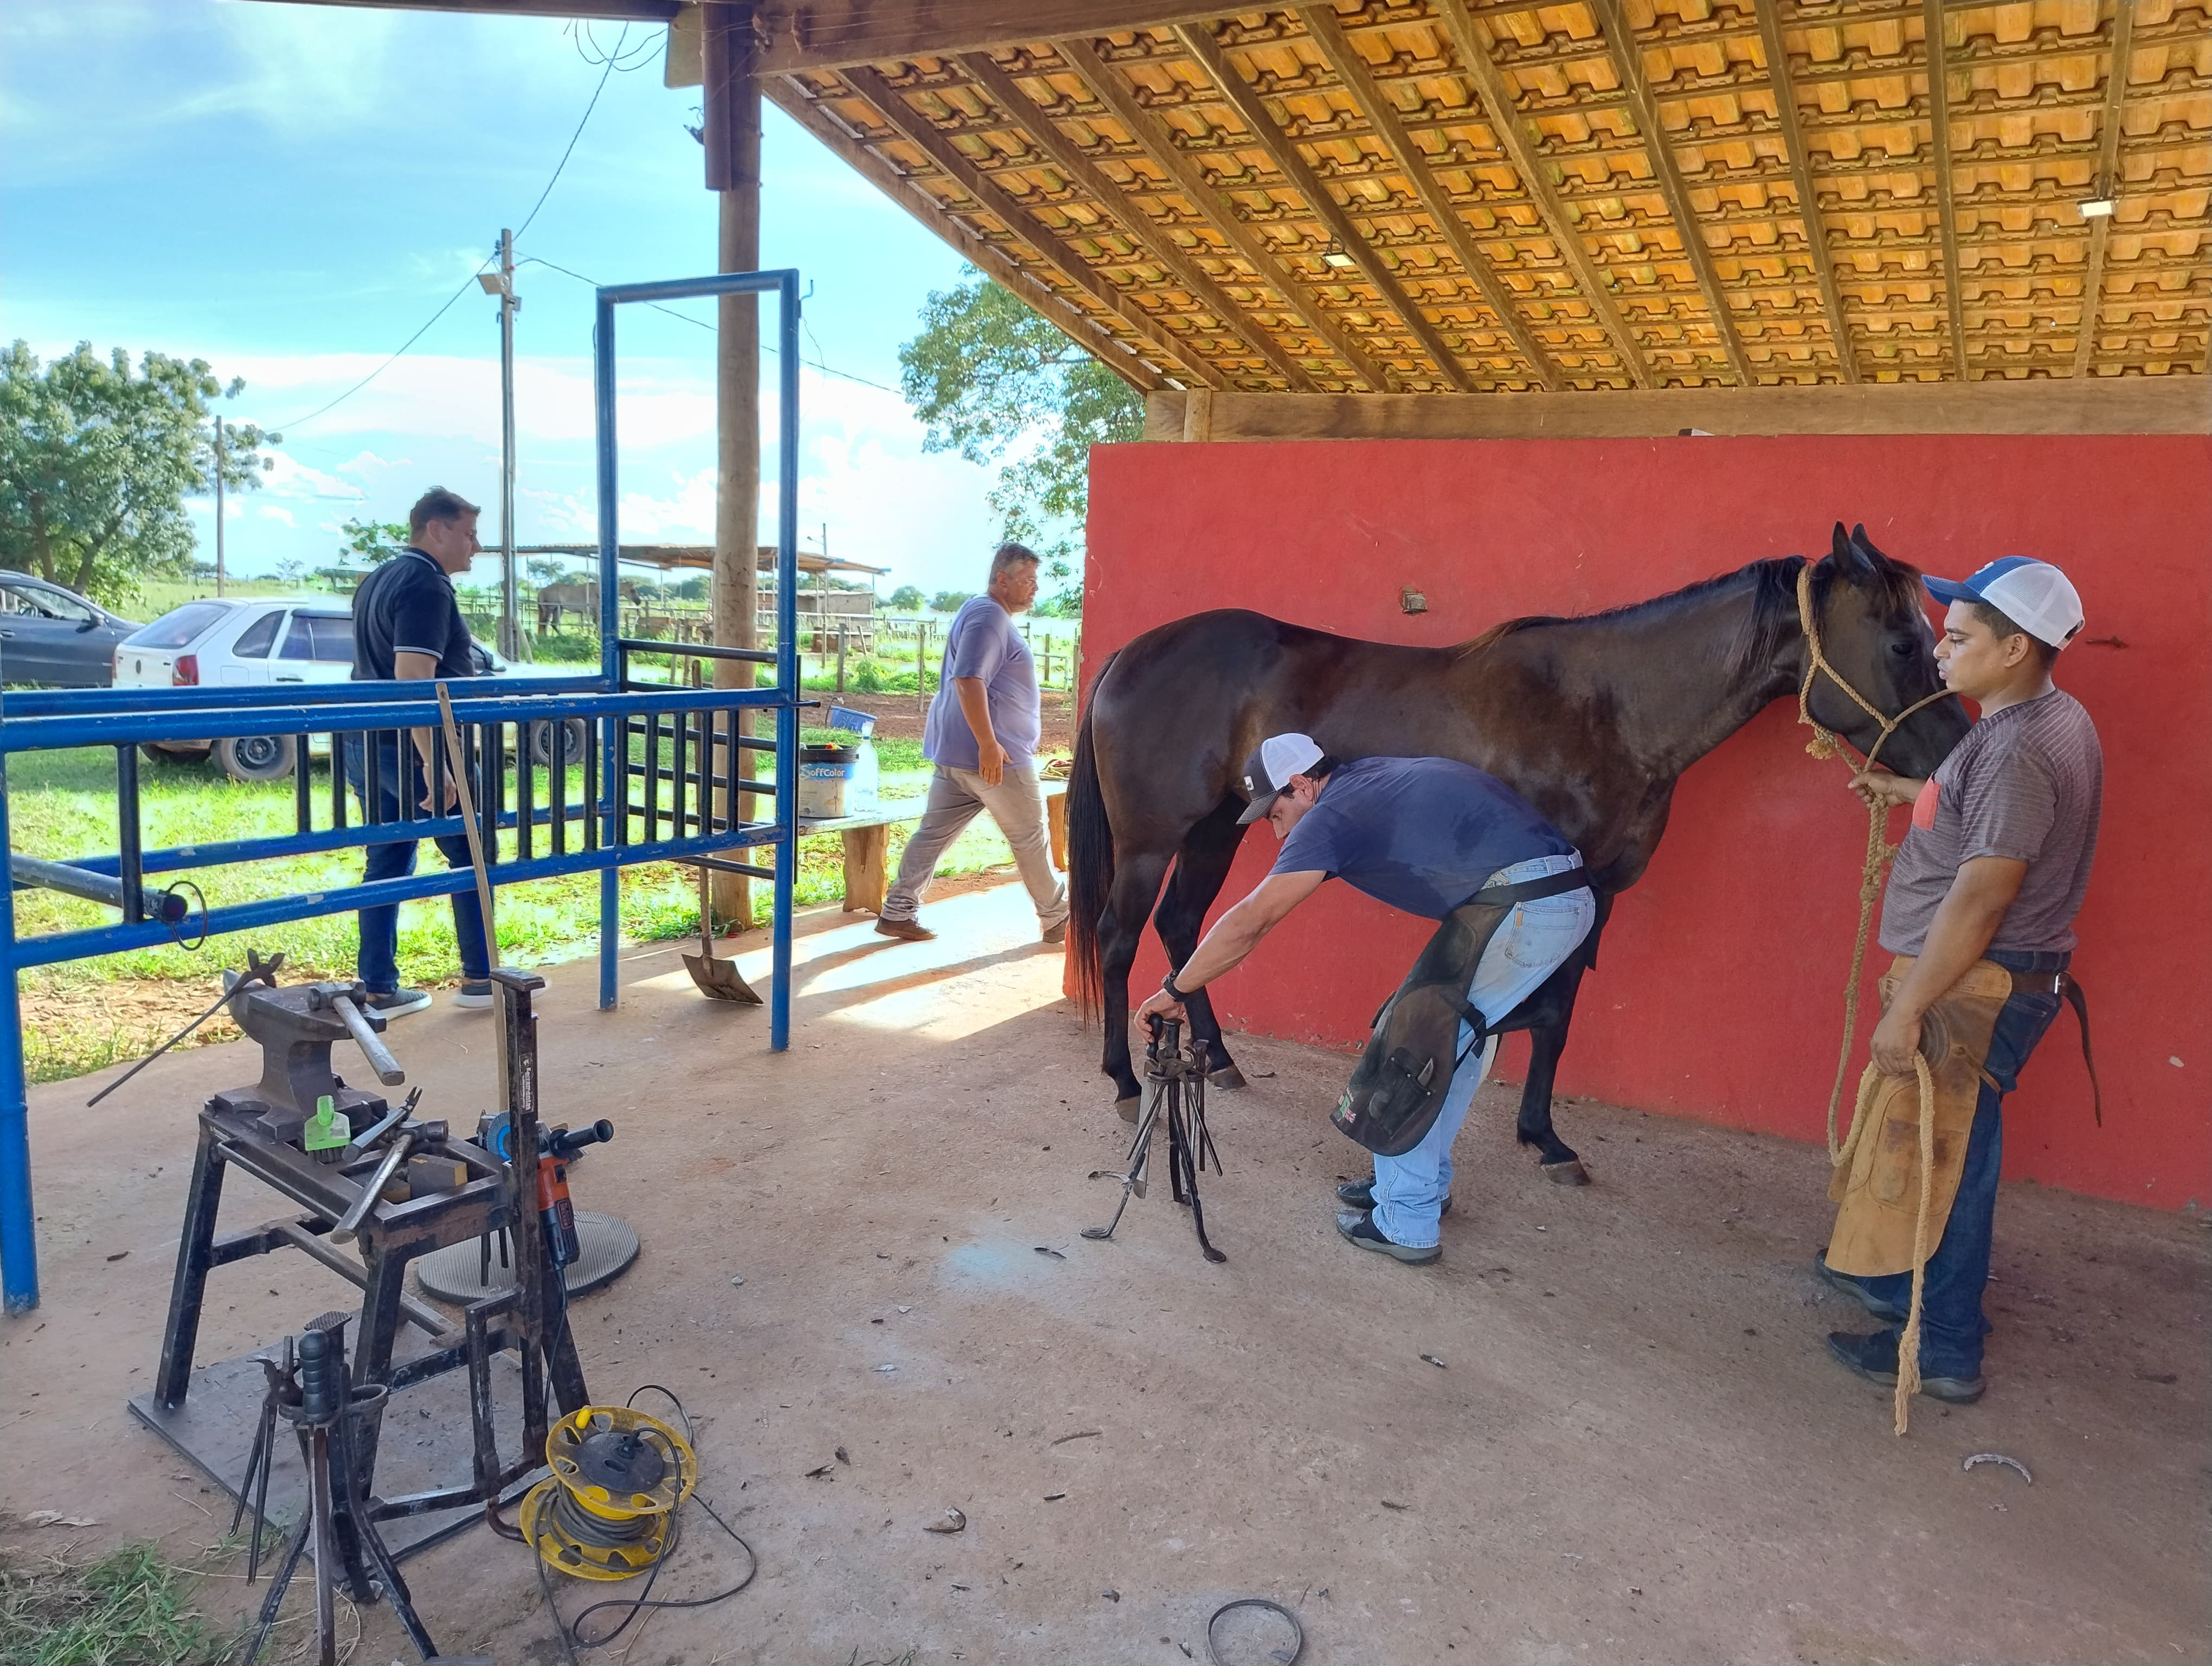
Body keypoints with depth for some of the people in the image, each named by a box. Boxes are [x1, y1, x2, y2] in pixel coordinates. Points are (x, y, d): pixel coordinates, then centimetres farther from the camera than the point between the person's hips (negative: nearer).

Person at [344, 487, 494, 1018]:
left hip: (366, 745, 9)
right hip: (412, 749, -9)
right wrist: (435, 763, -26)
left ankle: (380, 989, 13)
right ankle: (479, 977, 12)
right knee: (471, 857, 4)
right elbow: (413, 679, -24)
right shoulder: (428, 586, -16)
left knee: (386, 864, 11)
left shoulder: (377, 581, 16)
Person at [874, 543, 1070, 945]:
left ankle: (898, 912, 11)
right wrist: (989, 745, -28)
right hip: (994, 756, -10)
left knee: (934, 831, 10)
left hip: (952, 752, 10)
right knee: (1031, 838, 4)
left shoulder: (979, 611, 17)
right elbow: (969, 682, -27)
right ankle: (1057, 920, 16)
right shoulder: (990, 617, -16)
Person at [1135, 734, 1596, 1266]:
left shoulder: (1334, 814, -7)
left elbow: (1248, 923, -8)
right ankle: (1425, 1183, 35)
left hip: (1522, 910, -9)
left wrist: (1175, 991, 1)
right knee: (1454, 1043, 21)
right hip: (1569, 900, 10)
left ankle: (1407, 1226, 10)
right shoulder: (1369, 778, 19)